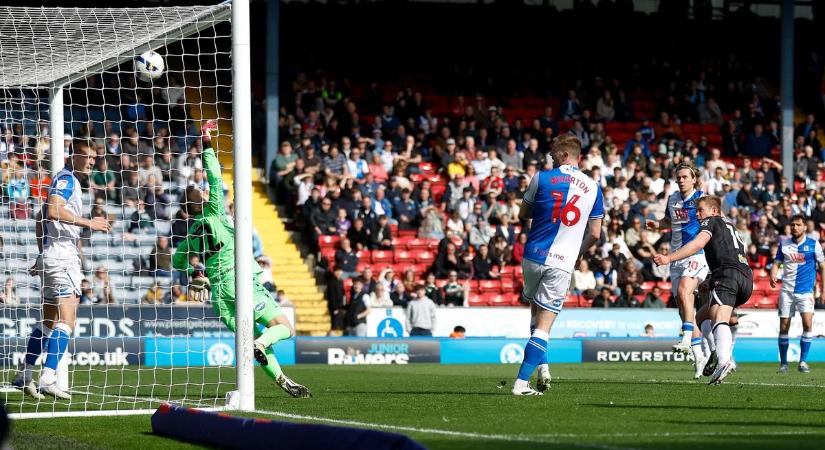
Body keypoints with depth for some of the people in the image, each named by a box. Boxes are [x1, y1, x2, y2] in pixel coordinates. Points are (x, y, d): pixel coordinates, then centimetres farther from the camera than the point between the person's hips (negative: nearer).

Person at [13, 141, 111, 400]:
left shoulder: (70, 181, 22)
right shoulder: (66, 179, -9)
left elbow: (41, 218, 28)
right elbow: (53, 210, -24)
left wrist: (42, 254, 28)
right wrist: (89, 223, -24)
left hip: (52, 256, 10)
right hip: (62, 256, -10)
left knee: (49, 321, 15)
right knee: (66, 322, -15)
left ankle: (24, 377, 18)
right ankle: (47, 379, -23)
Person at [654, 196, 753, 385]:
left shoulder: (711, 221, 11)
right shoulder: (730, 227, 36)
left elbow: (698, 243, -6)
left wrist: (669, 258, -12)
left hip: (727, 273, -8)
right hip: (747, 278, 8)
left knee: (719, 320, -26)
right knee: (702, 315, 17)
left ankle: (723, 360, -51)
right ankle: (722, 354, -7)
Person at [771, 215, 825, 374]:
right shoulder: (784, 244, 7)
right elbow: (777, 263, 9)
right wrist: (773, 276, -13)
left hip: (806, 290, -2)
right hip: (787, 290, 2)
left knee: (807, 323, -18)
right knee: (784, 326, 0)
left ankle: (803, 361, -9)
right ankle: (783, 363, 12)